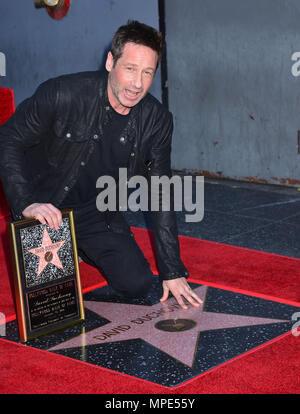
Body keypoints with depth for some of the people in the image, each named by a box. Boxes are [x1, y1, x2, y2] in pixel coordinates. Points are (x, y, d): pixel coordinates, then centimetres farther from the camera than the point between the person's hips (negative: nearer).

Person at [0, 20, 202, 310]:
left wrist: (172, 272, -6)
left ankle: (80, 250, 21)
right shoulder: (62, 94, -25)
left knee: (137, 283, -8)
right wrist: (26, 204, -32)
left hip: (96, 213, 3)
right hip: (44, 209, -3)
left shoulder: (157, 121, -11)